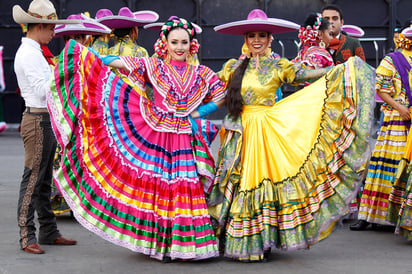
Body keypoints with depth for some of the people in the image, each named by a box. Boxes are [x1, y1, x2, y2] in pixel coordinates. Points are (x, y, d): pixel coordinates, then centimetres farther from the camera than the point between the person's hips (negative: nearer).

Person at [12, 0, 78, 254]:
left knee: (44, 180, 13)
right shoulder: (28, 54, -14)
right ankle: (27, 236, -3)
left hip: (46, 121, 10)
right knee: (32, 179, -7)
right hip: (38, 121, -10)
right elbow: (42, 89, -20)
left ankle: (49, 232, 20)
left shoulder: (34, 52, 17)